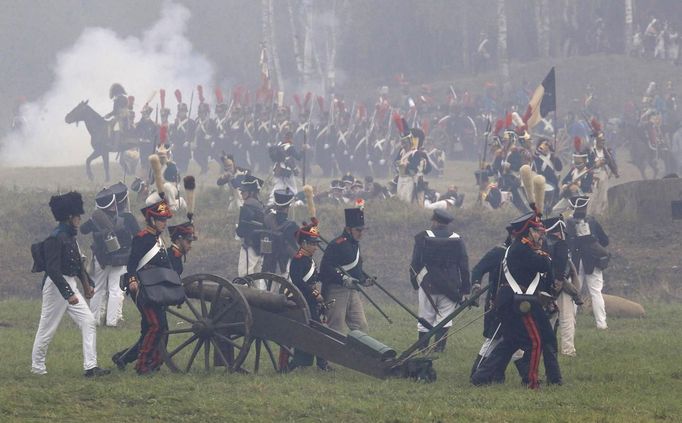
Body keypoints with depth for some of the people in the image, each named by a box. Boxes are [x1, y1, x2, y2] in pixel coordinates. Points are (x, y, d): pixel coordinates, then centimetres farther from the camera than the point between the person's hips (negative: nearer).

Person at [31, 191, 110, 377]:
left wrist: (85, 284, 26)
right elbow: (53, 269, -25)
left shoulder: (71, 236, 10)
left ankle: (90, 366, -1)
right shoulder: (55, 239, -19)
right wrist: (68, 294, -28)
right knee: (48, 327, 3)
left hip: (70, 285, 9)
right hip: (56, 285, -9)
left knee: (88, 321, 0)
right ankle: (37, 367, 18)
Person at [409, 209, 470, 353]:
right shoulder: (457, 240, 2)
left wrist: (415, 282, 10)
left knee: (425, 319, 7)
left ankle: (423, 349, 10)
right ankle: (439, 348, -7)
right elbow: (464, 266, 3)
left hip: (428, 286, -1)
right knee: (444, 319, 3)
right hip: (450, 286, 1)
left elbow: (415, 264, -2)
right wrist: (465, 289, 7)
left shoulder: (423, 237, -3)